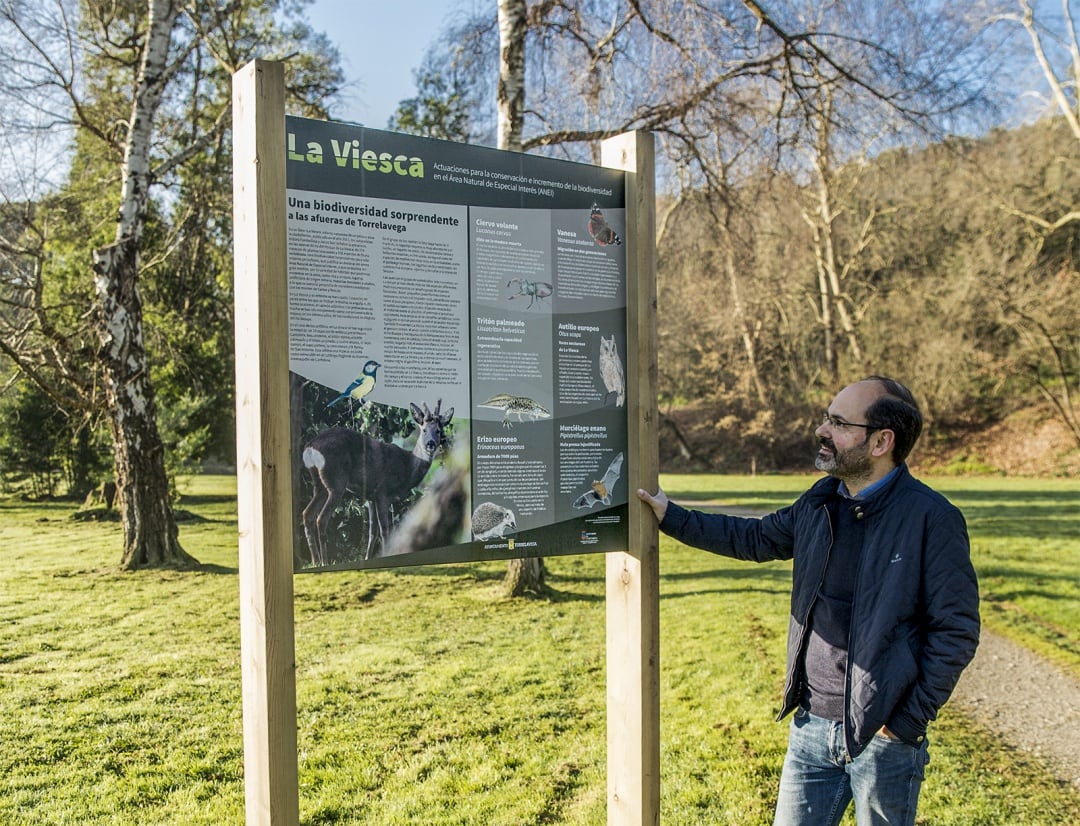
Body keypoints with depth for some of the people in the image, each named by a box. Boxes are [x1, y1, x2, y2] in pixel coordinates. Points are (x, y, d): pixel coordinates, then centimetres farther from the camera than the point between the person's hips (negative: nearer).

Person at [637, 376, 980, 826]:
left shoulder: (932, 518, -15)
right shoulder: (820, 503, 3)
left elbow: (957, 629, -13)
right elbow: (755, 537, 16)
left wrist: (911, 720, -13)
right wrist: (670, 516, 11)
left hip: (882, 735, -5)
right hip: (811, 726, 5)